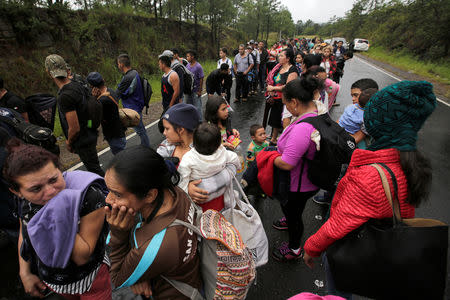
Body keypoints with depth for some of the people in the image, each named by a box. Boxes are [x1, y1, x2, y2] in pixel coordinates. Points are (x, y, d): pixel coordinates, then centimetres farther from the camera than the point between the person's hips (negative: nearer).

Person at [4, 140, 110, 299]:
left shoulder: (89, 196, -34)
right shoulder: (25, 200, -16)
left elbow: (82, 258, -29)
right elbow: (24, 234, 6)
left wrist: (60, 220, -39)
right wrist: (25, 273, 6)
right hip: (48, 279, 5)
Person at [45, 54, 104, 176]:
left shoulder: (64, 96, -26)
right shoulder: (77, 85, 2)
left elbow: (75, 128, -26)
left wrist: (69, 143, -5)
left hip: (83, 142, -9)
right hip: (90, 135, 9)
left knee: (95, 171, 5)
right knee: (94, 167, 24)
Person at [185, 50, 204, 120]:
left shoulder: (198, 66, -13)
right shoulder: (187, 66, 5)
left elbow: (201, 79, -13)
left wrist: (200, 91, -15)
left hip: (196, 90, -7)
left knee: (197, 106, 3)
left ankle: (199, 120, 18)